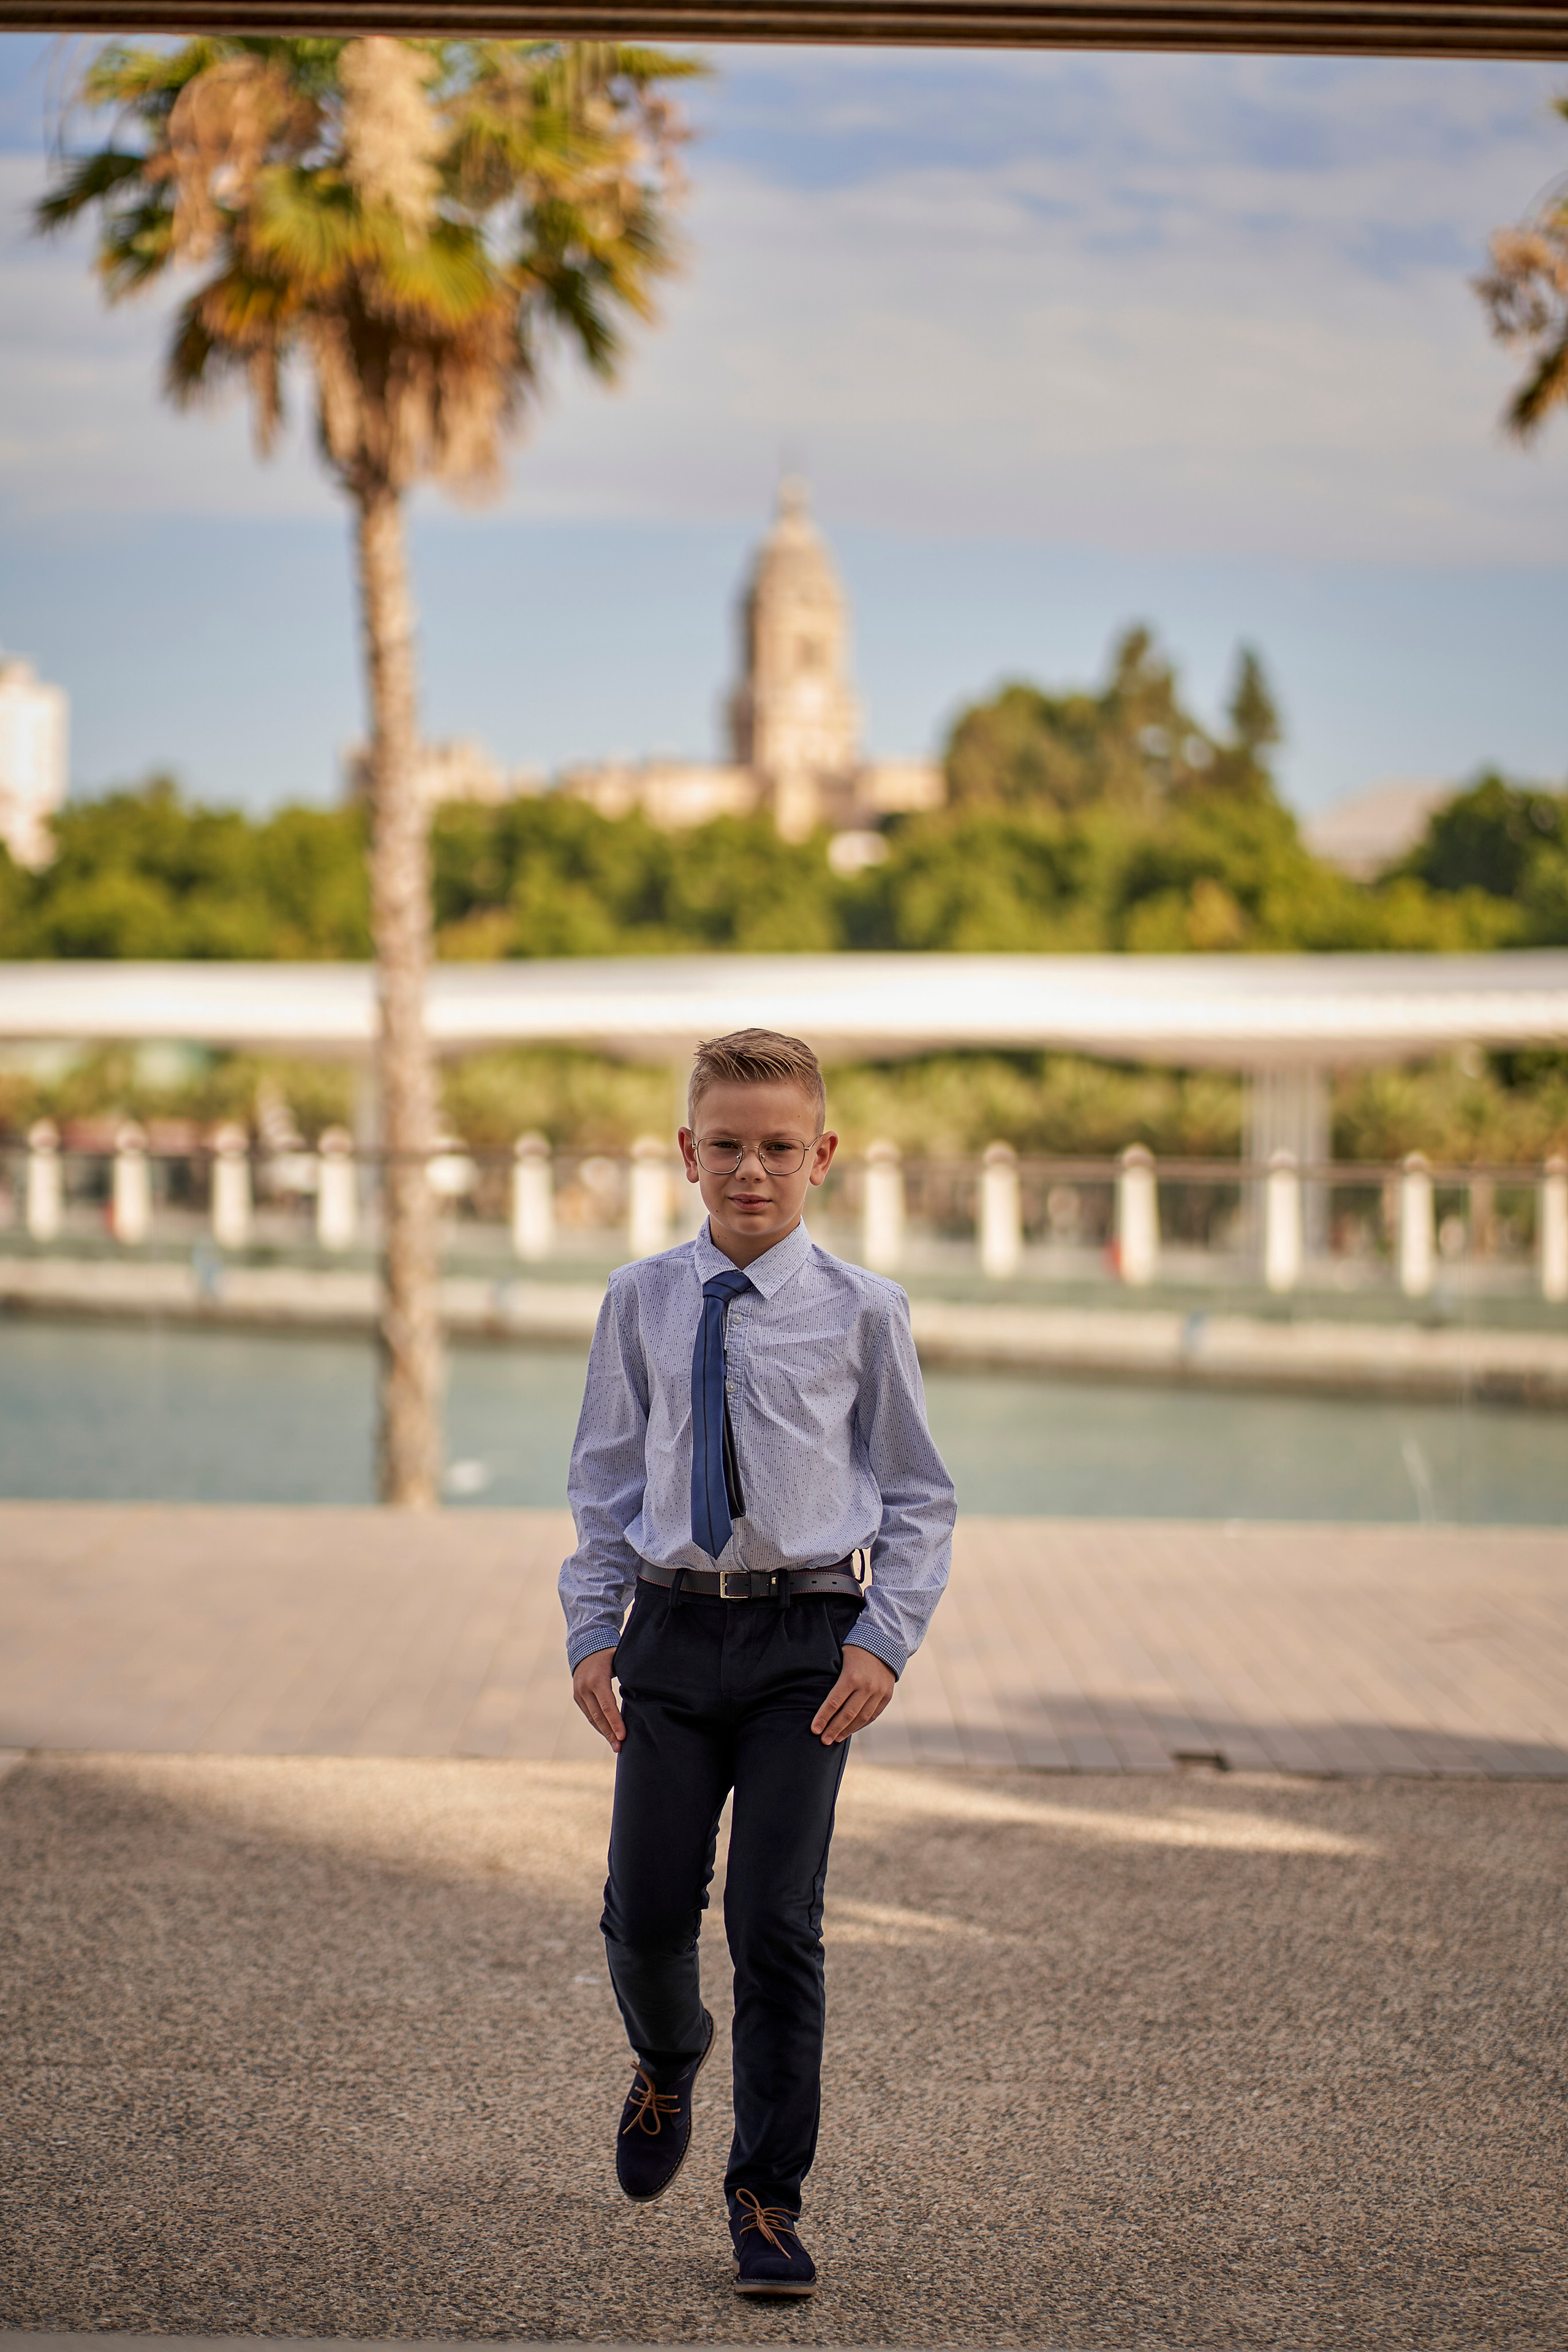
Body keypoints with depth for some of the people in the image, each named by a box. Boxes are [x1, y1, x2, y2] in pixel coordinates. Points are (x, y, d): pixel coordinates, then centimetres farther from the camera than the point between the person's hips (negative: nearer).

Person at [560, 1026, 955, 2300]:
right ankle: (669, 2062, 38)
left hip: (808, 1637, -2)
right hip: (672, 1631, 2)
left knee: (777, 1924, -4)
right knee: (645, 1912, 2)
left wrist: (886, 1641, -7)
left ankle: (769, 2201, 10)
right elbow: (605, 1479, 12)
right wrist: (592, 1631, 5)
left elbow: (920, 1496, 4)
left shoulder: (862, 1311, -2)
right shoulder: (641, 1302, 4)